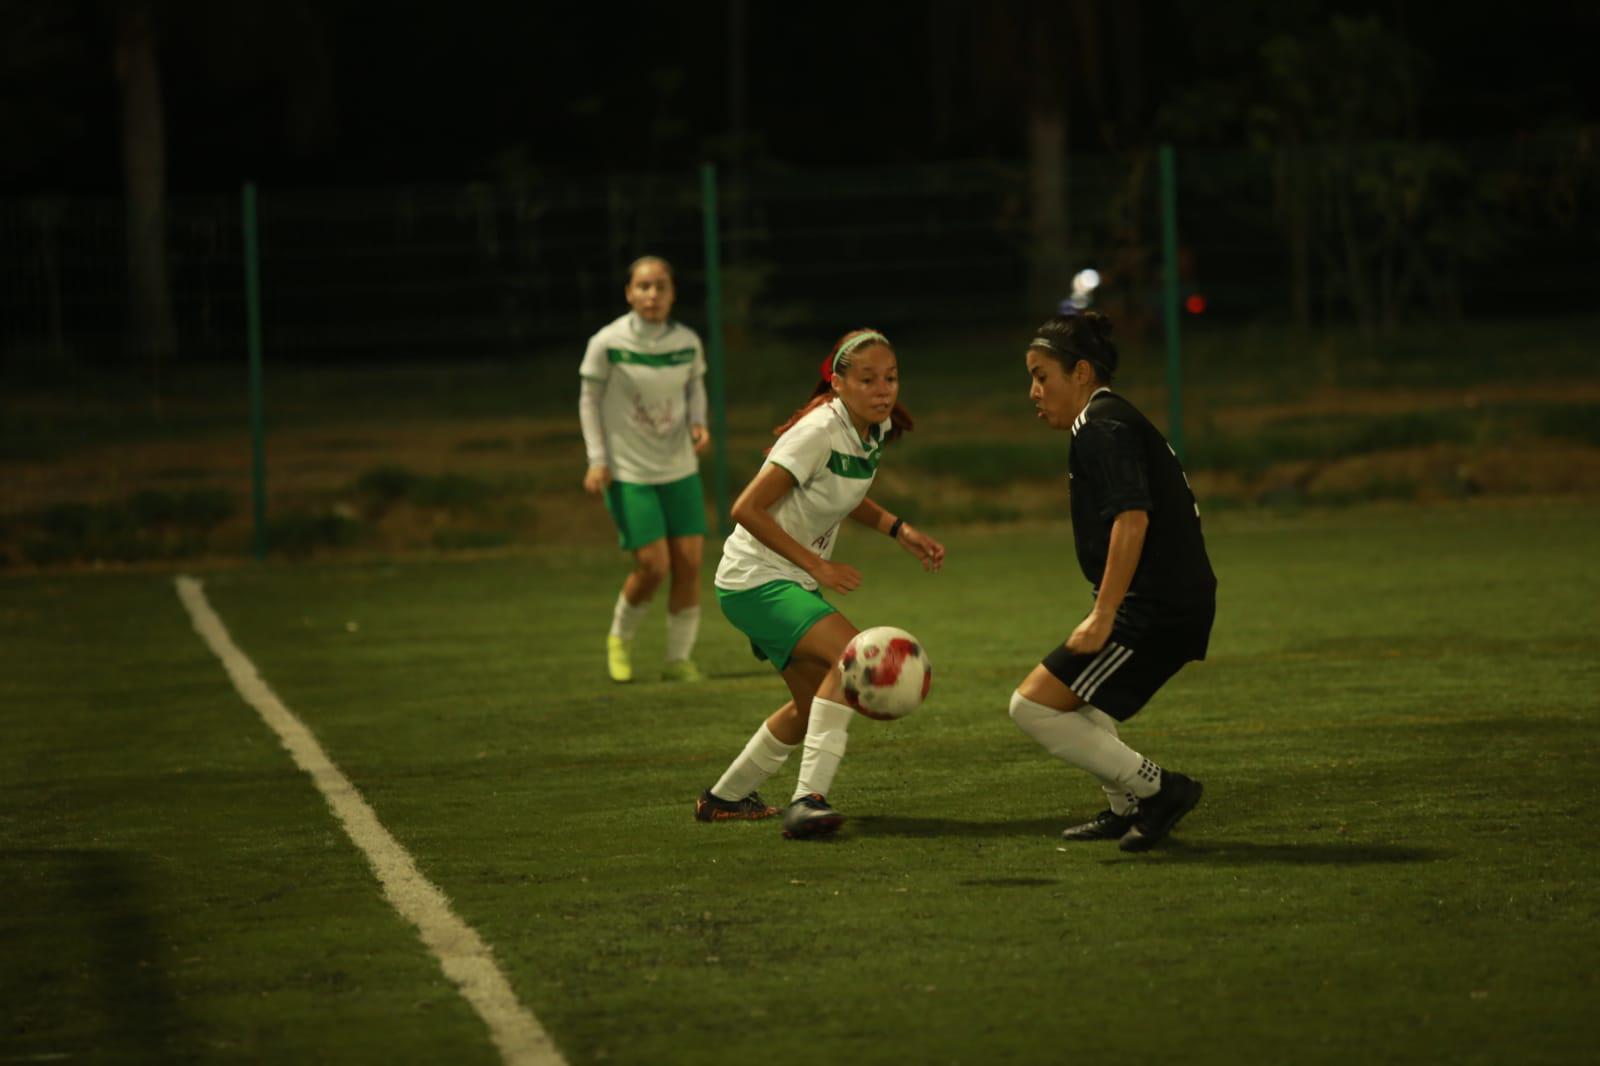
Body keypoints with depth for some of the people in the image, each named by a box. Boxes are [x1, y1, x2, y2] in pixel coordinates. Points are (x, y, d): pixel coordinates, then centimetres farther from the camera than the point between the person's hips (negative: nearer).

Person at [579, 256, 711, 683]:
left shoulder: (687, 342, -3)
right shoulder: (607, 344, -12)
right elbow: (590, 400, -2)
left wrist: (698, 423, -5)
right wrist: (597, 460, -7)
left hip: (680, 468, 4)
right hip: (628, 471, -4)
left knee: (690, 563, -4)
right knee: (653, 566, -8)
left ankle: (679, 659, 10)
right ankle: (620, 638, 20)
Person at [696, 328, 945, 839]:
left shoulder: (875, 429, 2)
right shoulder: (820, 431, -24)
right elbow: (747, 510, -24)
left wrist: (899, 530, 5)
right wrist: (817, 565, -22)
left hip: (793, 584, 10)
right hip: (755, 580, -10)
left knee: (812, 705, 19)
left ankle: (724, 797, 38)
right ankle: (808, 799, -31)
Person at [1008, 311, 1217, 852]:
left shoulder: (1101, 427, -11)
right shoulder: (1121, 420, 20)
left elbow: (1132, 517, -23)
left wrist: (1103, 617, -25)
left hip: (1153, 607, -11)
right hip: (1182, 603, 11)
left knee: (1033, 707, -10)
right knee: (1071, 696, 28)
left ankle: (1157, 789, -9)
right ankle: (1126, 809, 27)